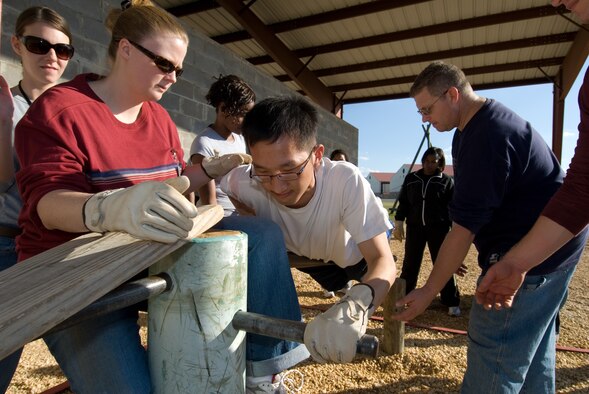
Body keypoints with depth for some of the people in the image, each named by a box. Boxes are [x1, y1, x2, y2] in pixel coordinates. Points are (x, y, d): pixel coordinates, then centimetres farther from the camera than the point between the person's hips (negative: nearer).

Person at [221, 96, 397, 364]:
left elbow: (383, 260, -44)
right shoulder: (247, 183, -37)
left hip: (353, 253, -1)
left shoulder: (346, 180, -43)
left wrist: (355, 306, -65)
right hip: (307, 256, 2)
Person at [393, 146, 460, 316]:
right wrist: (398, 223, 3)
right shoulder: (411, 178, 7)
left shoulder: (446, 181, 1)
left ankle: (452, 303, 14)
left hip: (438, 228, -2)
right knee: (410, 264, 8)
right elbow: (403, 202, 9)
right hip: (415, 227, 2)